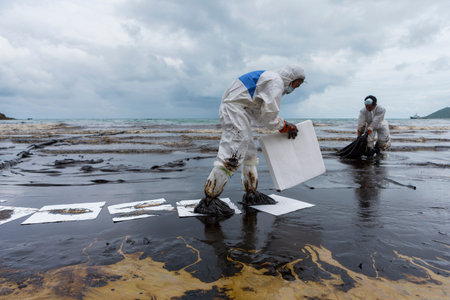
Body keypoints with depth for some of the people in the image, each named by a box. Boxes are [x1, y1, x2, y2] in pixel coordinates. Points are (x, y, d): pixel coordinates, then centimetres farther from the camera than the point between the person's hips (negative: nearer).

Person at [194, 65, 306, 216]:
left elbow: (262, 114, 20)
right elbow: (268, 116, -15)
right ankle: (208, 201, -16)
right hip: (234, 109, -11)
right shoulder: (276, 82, -7)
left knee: (250, 153, 15)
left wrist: (283, 125, 15)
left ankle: (251, 194, 23)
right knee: (231, 156, -17)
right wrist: (285, 126, -1)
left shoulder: (269, 79, 24)